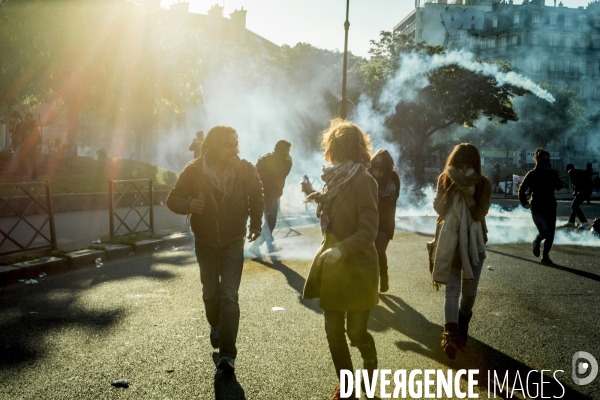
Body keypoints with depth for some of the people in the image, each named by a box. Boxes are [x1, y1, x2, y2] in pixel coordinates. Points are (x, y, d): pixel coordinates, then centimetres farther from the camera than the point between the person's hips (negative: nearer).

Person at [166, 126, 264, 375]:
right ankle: (216, 326, 46)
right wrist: (188, 204, -29)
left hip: (233, 242, -1)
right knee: (210, 293, 15)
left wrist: (255, 224, 4)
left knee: (229, 296, -10)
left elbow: (256, 197, 6)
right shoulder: (194, 170, -14)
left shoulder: (245, 170, -12)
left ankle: (227, 354, -5)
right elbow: (172, 199, -9)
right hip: (205, 241, 1)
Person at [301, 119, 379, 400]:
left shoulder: (363, 180, -18)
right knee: (333, 330, 9)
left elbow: (368, 231, -23)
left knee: (355, 331, 3)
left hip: (357, 266, -7)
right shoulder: (336, 178, 7)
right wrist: (316, 196, 10)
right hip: (332, 264, 7)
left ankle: (370, 363, 36)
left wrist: (341, 250, -36)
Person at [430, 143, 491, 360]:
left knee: (469, 291, 8)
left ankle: (462, 325, 34)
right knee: (452, 290, -9)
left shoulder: (483, 183, -6)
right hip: (449, 242, 0)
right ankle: (451, 334, -18)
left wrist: (468, 191, -26)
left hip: (473, 242, 1)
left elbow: (479, 213, -17)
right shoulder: (445, 179, -1)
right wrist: (453, 187, -19)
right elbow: (439, 208, -10)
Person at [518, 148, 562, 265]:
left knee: (550, 234, 3)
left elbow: (559, 187, -5)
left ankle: (545, 256, 19)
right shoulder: (532, 174, -4)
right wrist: (524, 203, -3)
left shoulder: (553, 173, 4)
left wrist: (551, 173, -10)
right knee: (544, 231, -18)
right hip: (537, 208, -4)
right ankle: (536, 242, 16)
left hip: (550, 207, 4)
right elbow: (522, 189, 2)